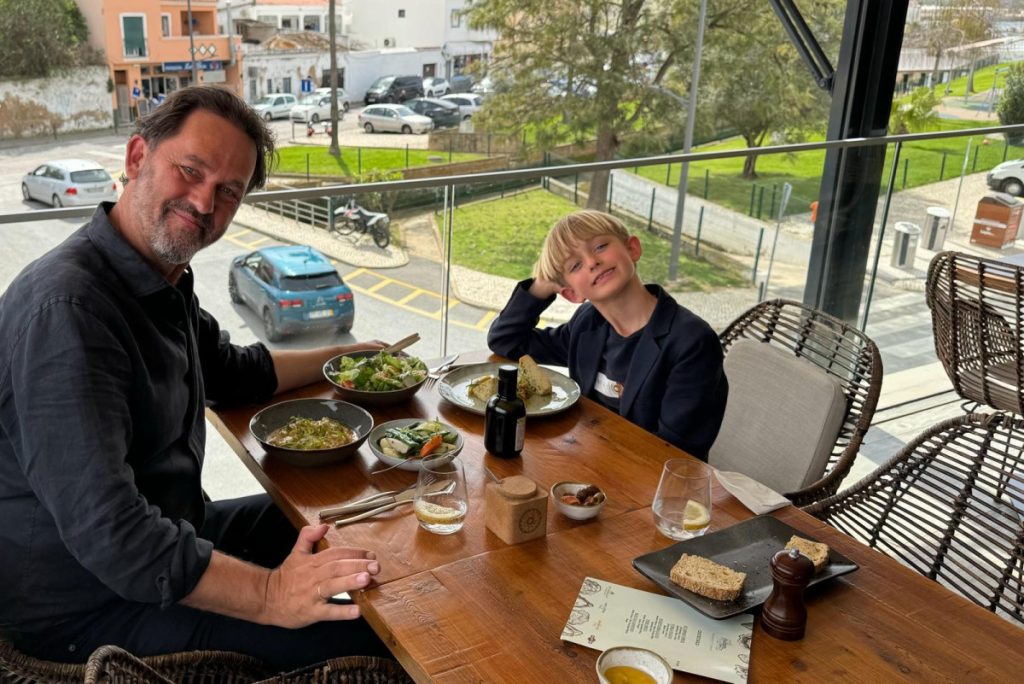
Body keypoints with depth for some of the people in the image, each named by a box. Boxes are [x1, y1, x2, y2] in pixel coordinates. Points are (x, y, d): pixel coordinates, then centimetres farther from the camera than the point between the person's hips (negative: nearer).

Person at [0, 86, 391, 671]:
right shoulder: (67, 309, -29)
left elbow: (230, 371, 21)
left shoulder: (164, 279, 2)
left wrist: (340, 356, 17)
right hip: (85, 604, -10)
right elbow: (106, 528, -34)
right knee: (364, 636, -18)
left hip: (167, 531, 10)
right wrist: (269, 596, -31)